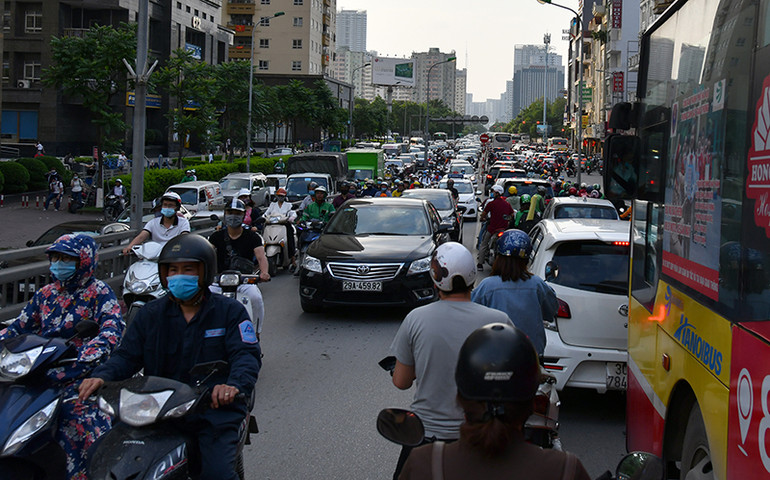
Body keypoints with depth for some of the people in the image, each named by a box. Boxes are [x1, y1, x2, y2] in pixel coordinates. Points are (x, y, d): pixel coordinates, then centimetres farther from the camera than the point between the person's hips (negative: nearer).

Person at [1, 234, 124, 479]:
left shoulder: (99, 293, 1)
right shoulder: (46, 294, 20)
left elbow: (113, 330, -14)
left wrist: (90, 355, -31)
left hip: (80, 376, -6)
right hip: (43, 374, 6)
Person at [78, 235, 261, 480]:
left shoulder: (230, 311, 4)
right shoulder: (150, 314, 13)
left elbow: (248, 355, -7)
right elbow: (127, 355, 8)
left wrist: (234, 385, -29)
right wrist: (101, 377, -14)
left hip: (216, 407, -3)